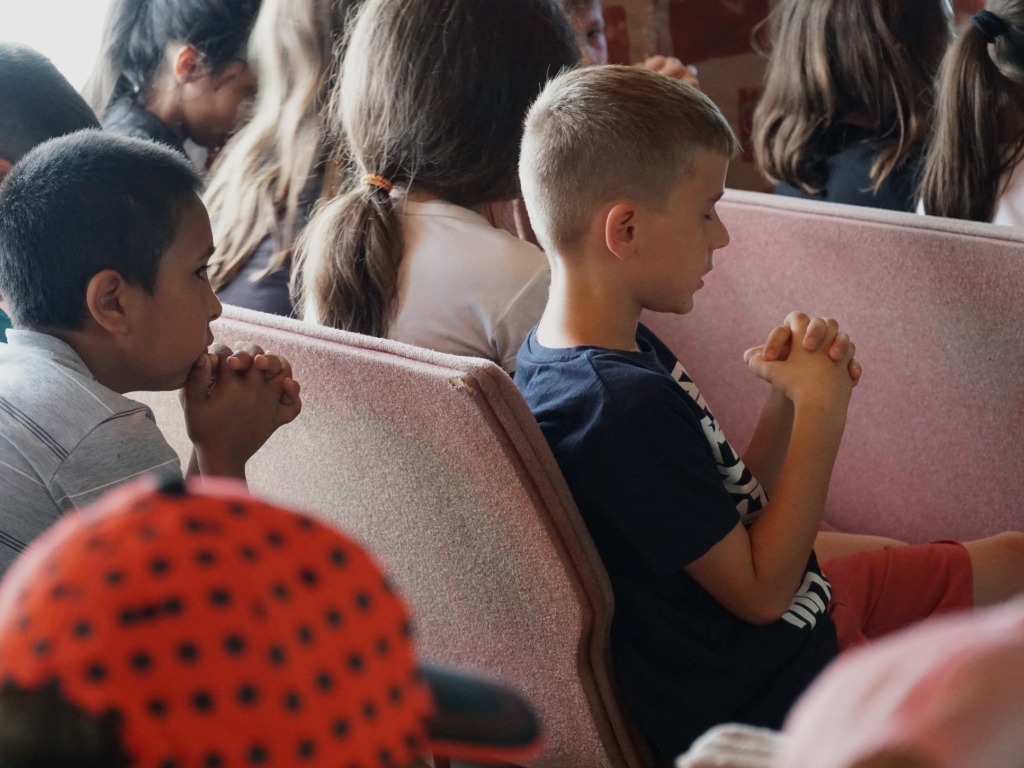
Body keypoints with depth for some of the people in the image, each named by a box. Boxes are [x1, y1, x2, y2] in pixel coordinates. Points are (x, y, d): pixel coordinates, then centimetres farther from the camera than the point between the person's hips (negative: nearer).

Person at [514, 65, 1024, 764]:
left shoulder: (626, 349, 1)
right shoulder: (625, 407, -31)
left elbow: (735, 513, 6)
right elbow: (760, 589, -22)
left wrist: (790, 399, -10)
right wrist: (819, 408, -17)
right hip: (768, 693, -10)